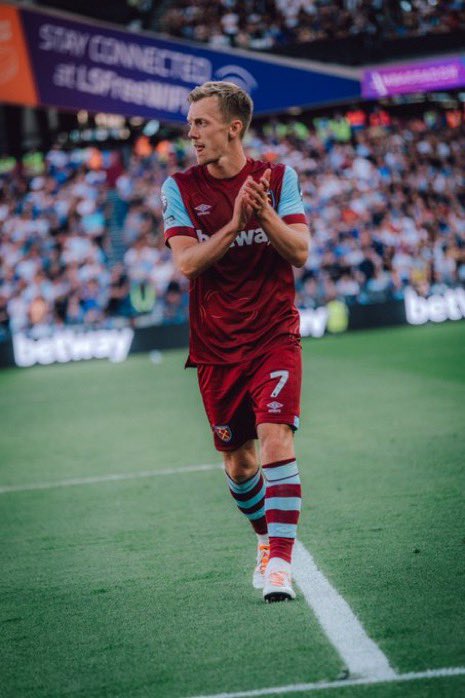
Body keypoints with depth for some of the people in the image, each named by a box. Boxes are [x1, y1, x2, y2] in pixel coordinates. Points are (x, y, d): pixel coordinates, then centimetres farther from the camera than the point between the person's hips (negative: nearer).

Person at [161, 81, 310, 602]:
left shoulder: (278, 178, -1)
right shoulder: (179, 188, -2)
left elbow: (300, 251, -9)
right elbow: (186, 263, -12)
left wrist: (264, 215, -26)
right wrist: (234, 224, -25)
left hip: (274, 338, -2)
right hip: (215, 346, 2)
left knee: (276, 439, -19)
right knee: (237, 462, 9)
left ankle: (278, 561, -20)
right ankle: (268, 540, 34)